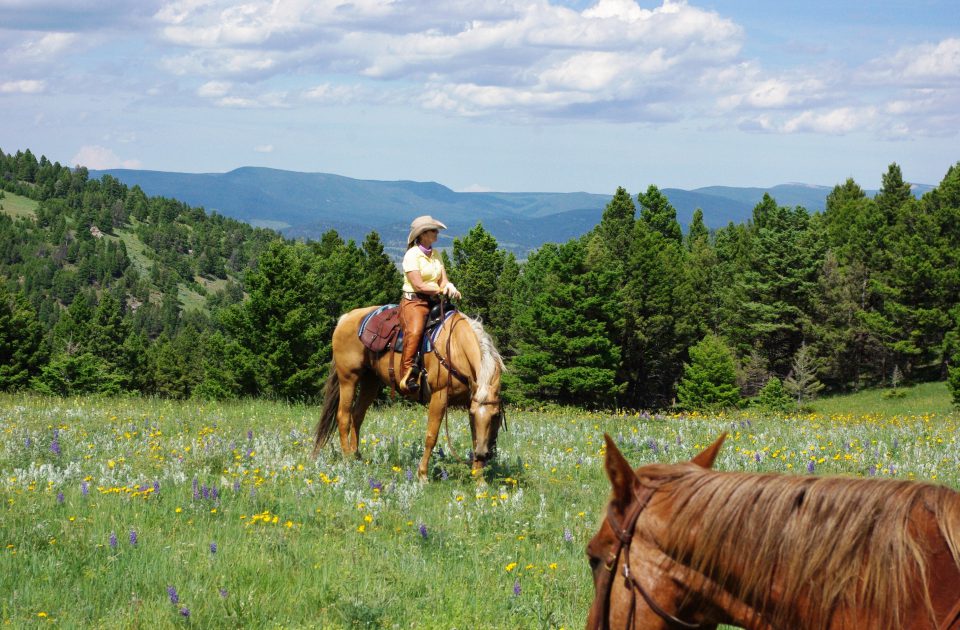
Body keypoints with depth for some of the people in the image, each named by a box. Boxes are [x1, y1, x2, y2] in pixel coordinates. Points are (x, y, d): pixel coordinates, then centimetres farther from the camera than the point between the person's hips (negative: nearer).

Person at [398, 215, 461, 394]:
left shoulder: (436, 254, 17)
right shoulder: (412, 255, -5)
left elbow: (443, 280, 11)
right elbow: (419, 286, -13)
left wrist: (449, 287, -12)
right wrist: (441, 290, -13)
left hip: (435, 302, 8)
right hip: (414, 301, -8)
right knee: (414, 331, -34)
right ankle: (406, 376, -37)